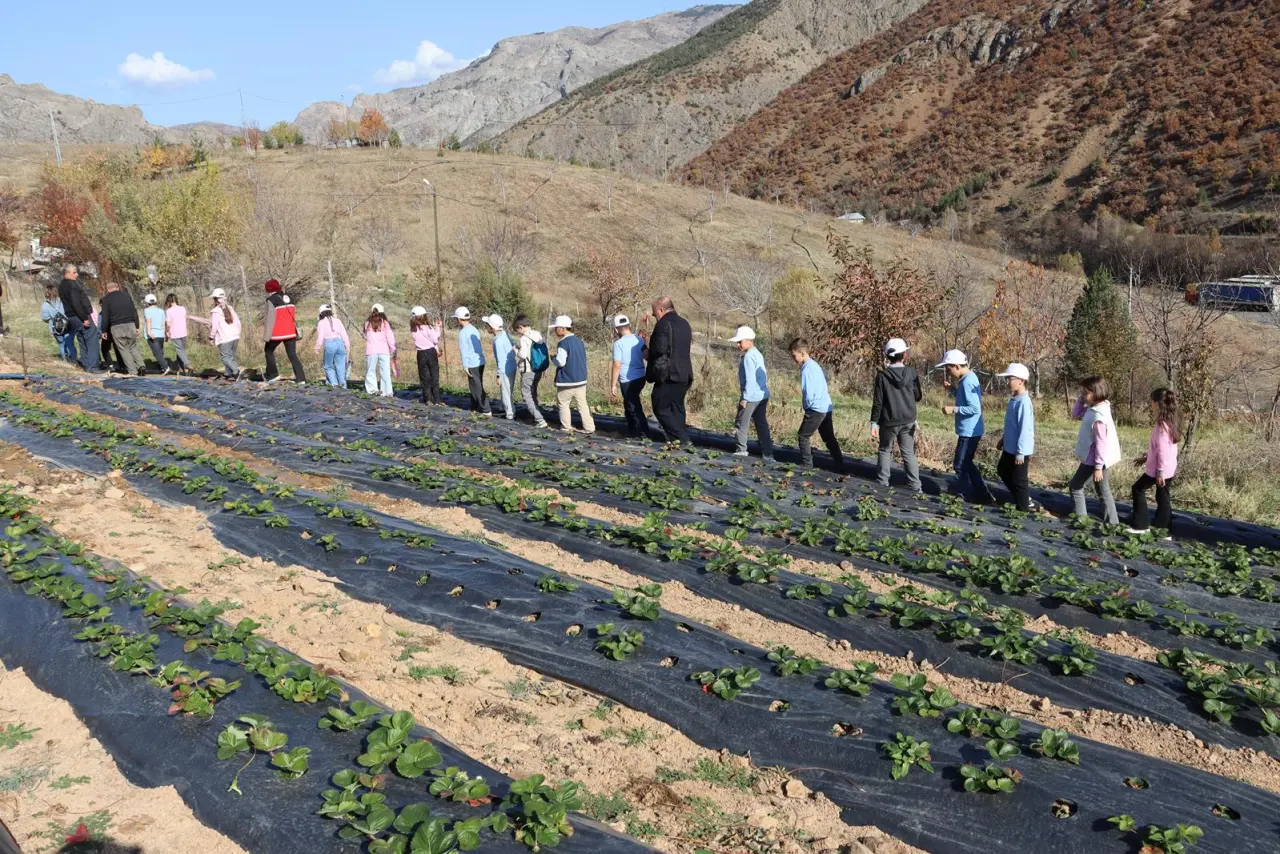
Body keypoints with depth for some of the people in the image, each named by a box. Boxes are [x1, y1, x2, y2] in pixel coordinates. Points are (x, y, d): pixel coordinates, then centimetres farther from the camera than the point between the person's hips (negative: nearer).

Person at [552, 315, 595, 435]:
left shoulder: (564, 343, -17)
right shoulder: (579, 341, 9)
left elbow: (560, 362, -21)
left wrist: (554, 358, -1)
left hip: (567, 381, -7)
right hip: (581, 380, 7)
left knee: (563, 404, 9)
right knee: (582, 404, 9)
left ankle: (566, 428, 14)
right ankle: (589, 428, 5)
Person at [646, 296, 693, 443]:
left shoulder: (664, 324, -14)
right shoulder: (684, 323, 14)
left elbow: (659, 349, -22)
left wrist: (648, 353, 0)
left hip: (668, 375, -9)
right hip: (684, 374, 9)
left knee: (660, 408, -1)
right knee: (677, 408, 14)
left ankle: (681, 439, -8)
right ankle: (680, 440, 14)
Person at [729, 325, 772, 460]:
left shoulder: (748, 357, -16)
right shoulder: (758, 354, 13)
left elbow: (750, 379, -21)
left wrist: (745, 398, -18)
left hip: (751, 397, -9)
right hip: (763, 395, 9)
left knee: (741, 424, 8)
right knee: (762, 424, 9)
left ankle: (741, 450, 19)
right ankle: (768, 454, 7)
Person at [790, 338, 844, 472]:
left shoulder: (806, 369, -17)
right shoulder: (815, 365, 12)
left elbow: (808, 393, -20)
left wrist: (807, 406, -2)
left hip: (816, 409, -9)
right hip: (827, 407, 9)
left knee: (803, 436, 4)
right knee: (829, 438, 12)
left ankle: (807, 465, 8)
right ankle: (840, 466, 12)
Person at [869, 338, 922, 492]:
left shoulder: (883, 375, -11)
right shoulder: (912, 372, -5)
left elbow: (878, 401, -9)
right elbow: (918, 396, 5)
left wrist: (874, 422, -3)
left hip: (889, 421, -1)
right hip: (908, 421, 1)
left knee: (885, 450, 17)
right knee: (909, 452, 7)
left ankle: (883, 480, 20)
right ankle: (915, 486, 3)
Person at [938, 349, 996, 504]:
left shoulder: (967, 382, -23)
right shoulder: (968, 378, 8)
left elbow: (975, 408, -26)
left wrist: (953, 409, -24)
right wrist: (951, 389, 8)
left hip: (969, 431, -10)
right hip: (970, 430, 10)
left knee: (960, 464, 1)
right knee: (966, 463, 19)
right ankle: (982, 495, 24)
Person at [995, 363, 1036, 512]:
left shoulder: (1023, 402, -24)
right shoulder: (1014, 400, 6)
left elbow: (1025, 429, -25)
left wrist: (1020, 452, -23)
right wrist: (1004, 439, 27)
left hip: (1019, 450, -10)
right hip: (1010, 447, 10)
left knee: (1018, 480, 2)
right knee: (1002, 470, 24)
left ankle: (1023, 508, 17)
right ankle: (1025, 499, 35)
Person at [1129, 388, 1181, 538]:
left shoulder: (1161, 425, -20)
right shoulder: (1170, 422, 9)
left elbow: (1162, 450, -23)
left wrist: (1160, 471, -22)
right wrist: (1146, 457, 27)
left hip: (1160, 469, -9)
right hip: (1169, 468, 9)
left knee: (1138, 488, 7)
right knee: (1163, 498, 12)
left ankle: (1141, 525, 11)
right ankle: (1165, 532, 15)